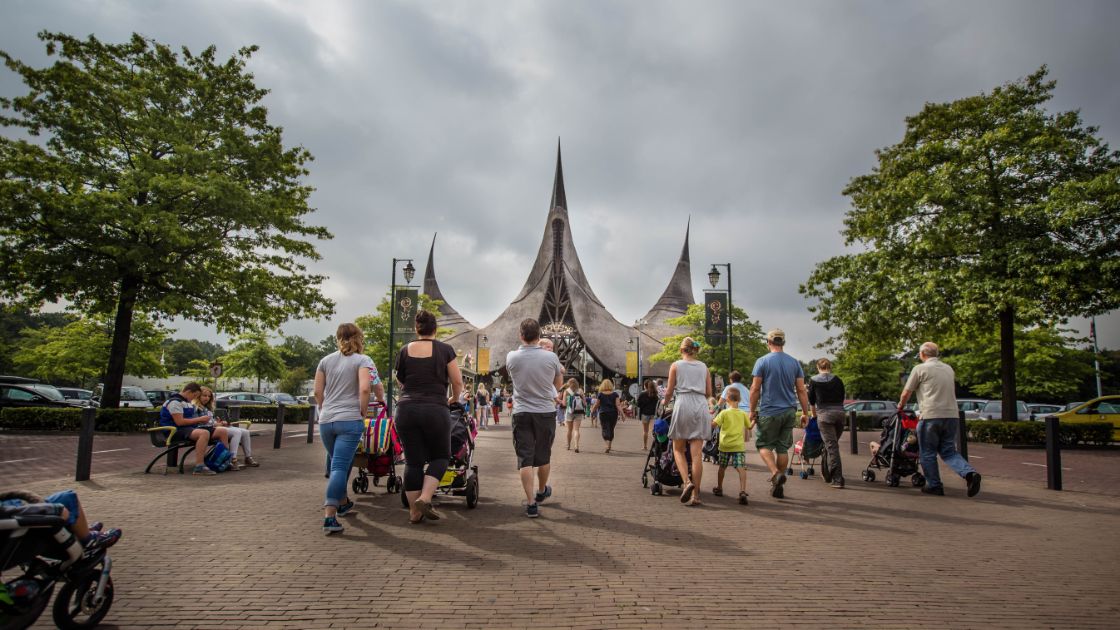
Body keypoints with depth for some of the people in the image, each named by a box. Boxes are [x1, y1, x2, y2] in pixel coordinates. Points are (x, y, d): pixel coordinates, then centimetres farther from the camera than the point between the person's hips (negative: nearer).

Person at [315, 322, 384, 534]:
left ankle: (343, 502, 38)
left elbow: (317, 392, 11)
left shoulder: (325, 360, 12)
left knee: (337, 464, 22)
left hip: (326, 421, 5)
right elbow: (365, 389, -16)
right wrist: (363, 411, -4)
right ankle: (329, 517, -15)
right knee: (340, 467, -7)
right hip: (349, 421, -5)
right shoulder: (363, 360, -2)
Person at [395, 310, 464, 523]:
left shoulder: (405, 351, 8)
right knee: (440, 457, 13)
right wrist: (454, 399, 21)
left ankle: (414, 511, 14)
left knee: (413, 461, 10)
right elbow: (457, 382, 2)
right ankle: (424, 499, -4)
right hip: (435, 410, -2)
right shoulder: (444, 349, 2)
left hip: (406, 409, 3)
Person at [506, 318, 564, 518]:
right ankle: (542, 491, 38)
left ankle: (531, 503, -4)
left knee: (525, 459, 1)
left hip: (521, 413, 0)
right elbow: (558, 383, 8)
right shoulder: (551, 357, -9)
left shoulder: (512, 357, -8)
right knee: (544, 456, 18)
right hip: (546, 412, 1)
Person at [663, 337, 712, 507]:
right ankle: (696, 494, 0)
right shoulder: (704, 367, 14)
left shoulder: (676, 365, 6)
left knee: (678, 449, 10)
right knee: (696, 453, 1)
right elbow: (709, 392, 13)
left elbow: (669, 391, 4)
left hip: (683, 405, -3)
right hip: (701, 407, 3)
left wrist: (665, 402, 23)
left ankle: (687, 481, -13)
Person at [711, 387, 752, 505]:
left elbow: (713, 425, -14)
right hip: (739, 445, 0)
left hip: (725, 445, 0)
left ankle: (719, 489, 33)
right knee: (741, 468, -8)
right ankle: (742, 492, -25)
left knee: (722, 467, 17)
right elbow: (749, 427, 15)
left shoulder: (724, 413, -6)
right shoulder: (743, 414, 3)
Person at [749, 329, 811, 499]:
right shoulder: (795, 362, 6)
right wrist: (805, 413, 11)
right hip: (789, 411, 4)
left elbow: (755, 389, -7)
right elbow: (801, 390, 5)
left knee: (764, 445, 9)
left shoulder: (762, 361, -6)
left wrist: (752, 411, 1)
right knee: (783, 448, 11)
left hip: (769, 411, -4)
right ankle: (778, 486, 15)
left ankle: (776, 473, -15)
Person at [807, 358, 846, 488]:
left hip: (824, 414, -3)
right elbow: (842, 398, 15)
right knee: (830, 444, 17)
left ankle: (837, 479, -10)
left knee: (832, 446, -5)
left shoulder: (814, 380, 4)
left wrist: (814, 414, 25)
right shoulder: (838, 380, 10)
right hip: (840, 413, 4)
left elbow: (811, 400, 11)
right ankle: (826, 474, 27)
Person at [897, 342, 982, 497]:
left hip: (930, 416, -6)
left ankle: (934, 486, 9)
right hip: (952, 416, 6)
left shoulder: (920, 369, -2)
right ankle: (970, 473, -10)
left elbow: (906, 393, 2)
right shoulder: (949, 369, 17)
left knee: (927, 453, 7)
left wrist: (901, 406, 20)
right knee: (949, 451, 12)